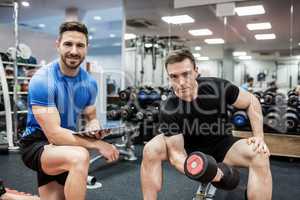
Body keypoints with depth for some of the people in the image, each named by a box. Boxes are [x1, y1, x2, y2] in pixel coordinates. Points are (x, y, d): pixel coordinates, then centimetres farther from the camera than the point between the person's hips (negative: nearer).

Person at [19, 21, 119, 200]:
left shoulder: (90, 83, -3)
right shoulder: (42, 80, -24)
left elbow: (91, 118, 8)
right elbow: (53, 133, -28)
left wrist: (94, 128, -17)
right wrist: (98, 144, -28)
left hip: (67, 145, 7)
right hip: (38, 144, -7)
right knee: (80, 156, -36)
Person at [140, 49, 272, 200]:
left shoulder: (217, 87, -23)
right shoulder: (168, 109, -25)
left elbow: (251, 102, -7)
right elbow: (175, 153, -25)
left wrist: (259, 137, -16)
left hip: (221, 145, 1)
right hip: (189, 147, 0)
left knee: (260, 156, -26)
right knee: (151, 150, -26)